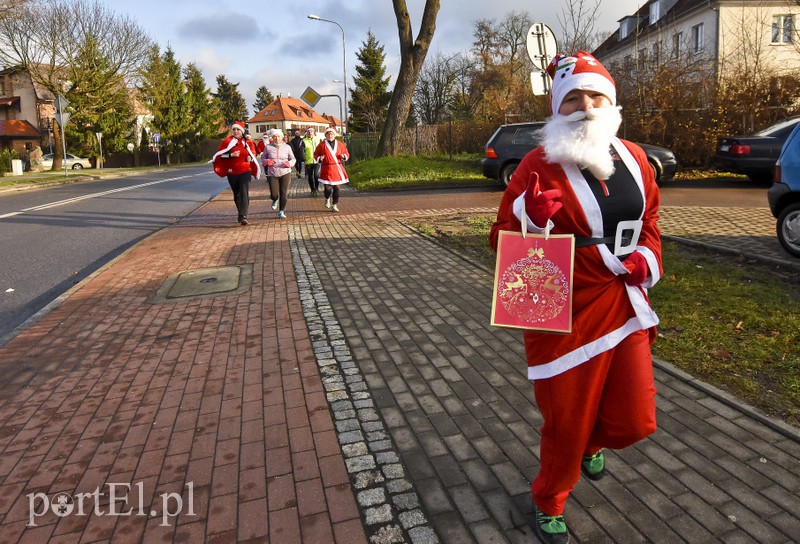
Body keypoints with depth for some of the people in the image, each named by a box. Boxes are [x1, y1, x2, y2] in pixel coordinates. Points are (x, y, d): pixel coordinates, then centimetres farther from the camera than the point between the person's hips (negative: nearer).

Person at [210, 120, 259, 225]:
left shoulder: (248, 142, 4)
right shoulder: (227, 141, 1)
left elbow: (253, 154, 16)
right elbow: (219, 155, -3)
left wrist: (250, 158, -8)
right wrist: (231, 155, -18)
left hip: (245, 171, -1)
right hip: (232, 172, 1)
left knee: (244, 193, -14)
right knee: (237, 194, 11)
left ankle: (243, 216, -19)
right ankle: (240, 213, 28)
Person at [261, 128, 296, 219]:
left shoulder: (287, 147, 2)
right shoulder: (268, 147, 1)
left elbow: (293, 159, 10)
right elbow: (263, 158, 11)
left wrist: (289, 163, -13)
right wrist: (266, 161, -12)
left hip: (285, 173, 0)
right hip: (272, 174, 0)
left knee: (284, 194, -2)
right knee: (274, 194, -7)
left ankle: (282, 211, 17)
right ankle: (275, 200, 32)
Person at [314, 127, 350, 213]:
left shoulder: (340, 144, 7)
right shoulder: (322, 144, 2)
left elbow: (346, 154, 14)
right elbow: (316, 154, 9)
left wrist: (344, 156, -9)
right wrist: (319, 159, -12)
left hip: (337, 169, 2)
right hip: (326, 169, -2)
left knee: (336, 187, 2)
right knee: (328, 187, -8)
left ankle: (334, 205, 14)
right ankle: (327, 199, 27)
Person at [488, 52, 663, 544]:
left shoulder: (633, 157, 5)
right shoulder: (540, 165, -12)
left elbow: (650, 214, 21)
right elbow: (503, 241, -10)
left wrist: (648, 256, 2)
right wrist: (531, 219, -31)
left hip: (624, 306, 5)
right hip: (566, 314, -5)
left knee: (634, 420, 11)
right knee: (566, 423, 9)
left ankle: (593, 443, 50)